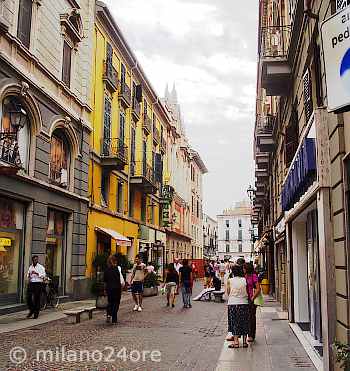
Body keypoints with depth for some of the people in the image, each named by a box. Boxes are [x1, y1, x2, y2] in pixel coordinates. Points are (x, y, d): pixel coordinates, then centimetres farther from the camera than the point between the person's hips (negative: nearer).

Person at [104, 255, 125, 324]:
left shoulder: (106, 269, 2)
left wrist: (105, 289, 16)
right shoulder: (118, 268, -9)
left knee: (110, 302, 18)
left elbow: (105, 281, 7)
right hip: (117, 288, -3)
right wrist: (122, 285, 3)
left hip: (109, 288, 3)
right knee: (116, 303, 6)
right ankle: (114, 319, 8)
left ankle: (108, 314, -5)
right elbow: (121, 279, -12)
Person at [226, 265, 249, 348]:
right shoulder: (244, 280, -2)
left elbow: (227, 293, 3)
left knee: (235, 322, 6)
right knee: (244, 322, 11)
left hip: (233, 304, -2)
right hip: (244, 303, 2)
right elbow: (247, 292, 3)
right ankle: (244, 341, 15)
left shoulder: (230, 281, -7)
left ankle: (236, 342, 5)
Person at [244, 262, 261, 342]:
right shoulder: (245, 276, 9)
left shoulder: (254, 276, -11)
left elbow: (258, 289, -14)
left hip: (252, 300, -6)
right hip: (245, 299, 6)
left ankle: (251, 335, 9)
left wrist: (252, 298, -12)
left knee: (251, 317, 1)